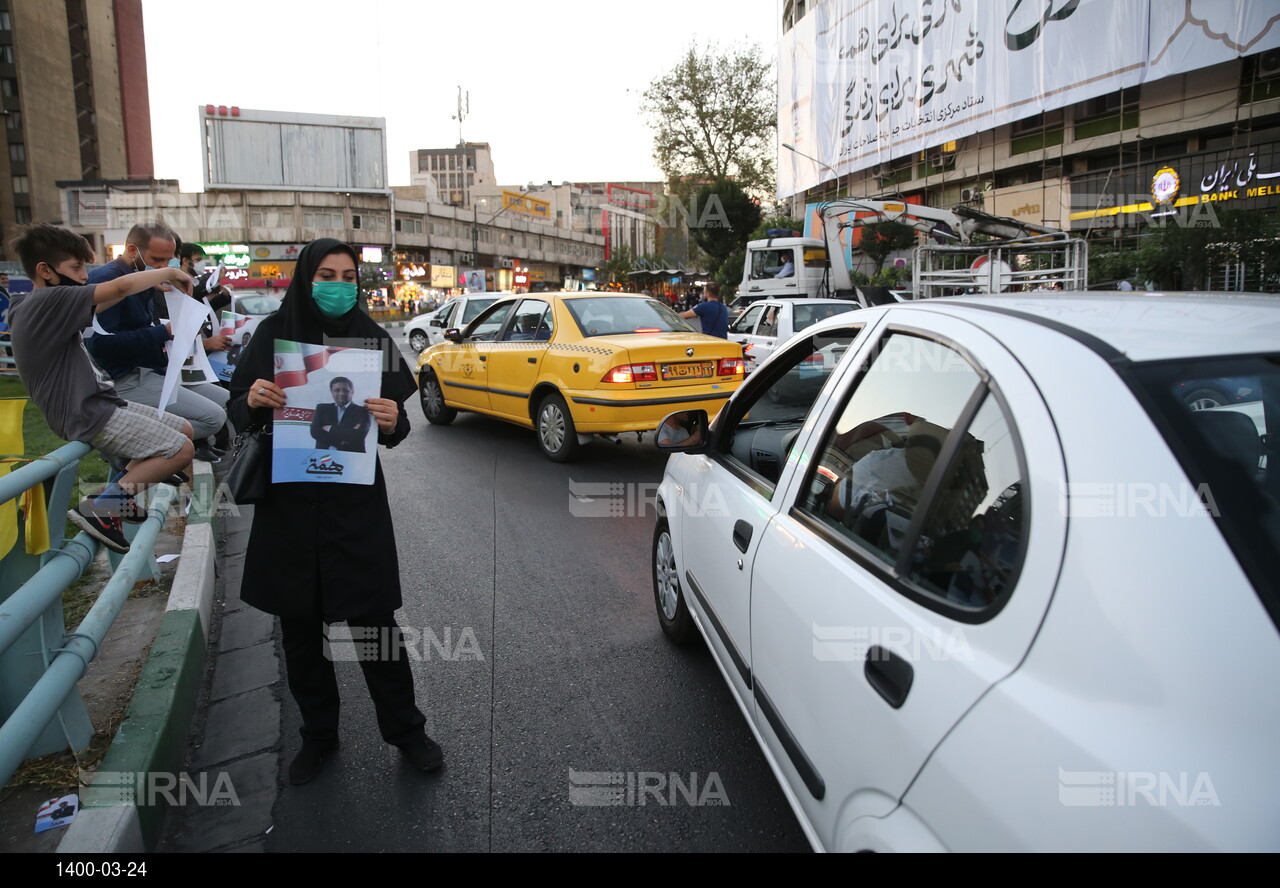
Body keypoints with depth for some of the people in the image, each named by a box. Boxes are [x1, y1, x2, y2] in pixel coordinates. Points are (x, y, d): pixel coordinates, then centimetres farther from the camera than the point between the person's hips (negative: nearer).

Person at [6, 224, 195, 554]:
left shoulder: (41, 305, 12)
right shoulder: (47, 302, -18)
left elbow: (96, 305, 26)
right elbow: (120, 287, -24)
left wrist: (153, 282, 13)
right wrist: (168, 273, -8)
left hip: (101, 404, 10)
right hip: (90, 416, -10)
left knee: (185, 429, 13)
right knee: (181, 450, -12)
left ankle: (125, 488, 17)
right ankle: (101, 507, -9)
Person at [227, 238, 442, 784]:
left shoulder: (371, 338, -1)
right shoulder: (273, 334, 1)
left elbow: (395, 425, 0)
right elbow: (239, 415, 4)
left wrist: (392, 422, -23)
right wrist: (253, 399, -18)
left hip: (355, 499, -2)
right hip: (287, 499, 2)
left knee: (373, 620, 1)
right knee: (299, 626, 12)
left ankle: (405, 729, 21)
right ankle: (318, 735, 31)